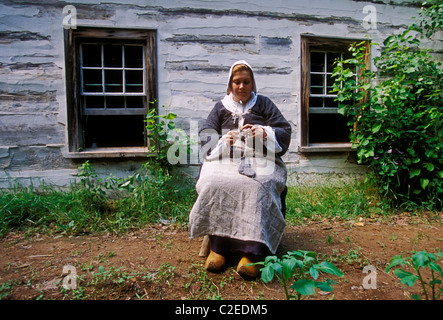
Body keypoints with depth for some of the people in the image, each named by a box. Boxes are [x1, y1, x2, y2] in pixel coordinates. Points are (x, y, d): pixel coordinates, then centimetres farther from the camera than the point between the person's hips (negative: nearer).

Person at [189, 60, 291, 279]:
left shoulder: (264, 104, 22)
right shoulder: (221, 107, 24)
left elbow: (285, 132, 12)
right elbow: (205, 136, 13)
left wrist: (263, 132, -9)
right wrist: (224, 140, -9)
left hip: (259, 159, -1)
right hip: (223, 159, 2)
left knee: (254, 186, -36)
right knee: (215, 185, -33)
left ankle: (251, 252, -37)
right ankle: (217, 246, -27)